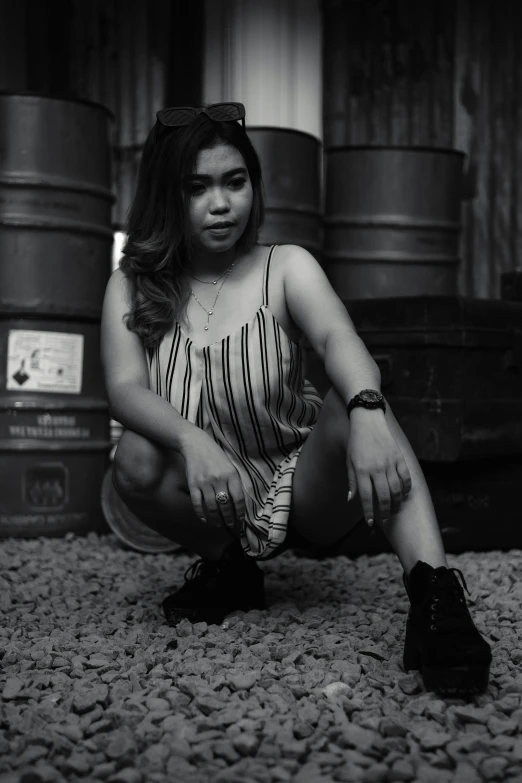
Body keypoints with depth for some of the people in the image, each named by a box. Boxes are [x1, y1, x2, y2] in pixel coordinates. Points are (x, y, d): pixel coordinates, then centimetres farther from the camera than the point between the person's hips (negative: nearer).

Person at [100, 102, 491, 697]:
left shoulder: (285, 268, -6)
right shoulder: (132, 288, -2)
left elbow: (337, 338, -27)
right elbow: (124, 390, -17)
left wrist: (366, 412, -50)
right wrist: (190, 440, -40)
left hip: (306, 490, -1)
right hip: (216, 502, 2)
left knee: (350, 405, -31)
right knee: (136, 459, -29)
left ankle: (434, 593, -43)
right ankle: (229, 571, -2)